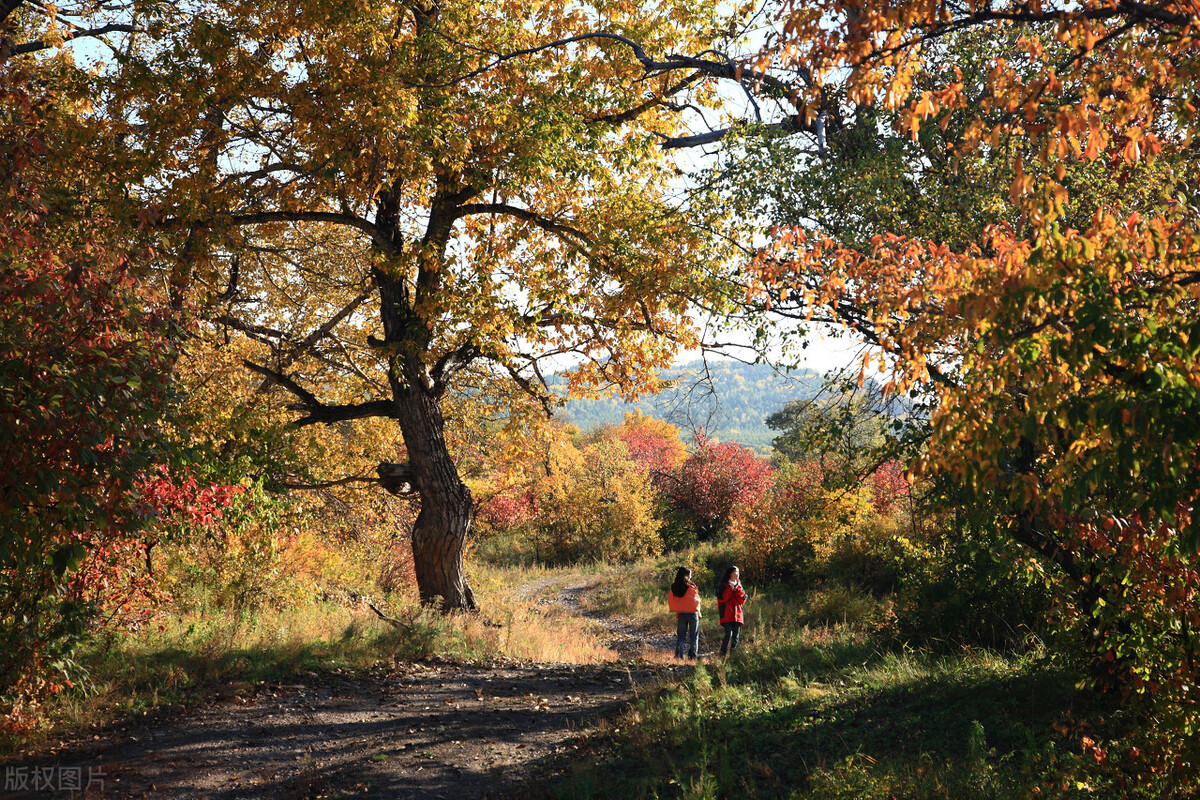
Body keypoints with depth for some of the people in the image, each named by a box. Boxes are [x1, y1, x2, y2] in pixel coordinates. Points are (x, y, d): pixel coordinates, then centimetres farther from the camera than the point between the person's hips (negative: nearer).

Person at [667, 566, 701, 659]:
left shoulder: (673, 588, -1)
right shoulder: (691, 587, -14)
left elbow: (671, 604, 4)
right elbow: (696, 600, -5)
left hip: (680, 614, 3)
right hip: (692, 613, -3)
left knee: (680, 636, 11)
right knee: (693, 636, 7)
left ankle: (678, 655, 6)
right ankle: (692, 656, 4)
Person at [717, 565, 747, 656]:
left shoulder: (739, 586, 18)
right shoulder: (724, 585, 4)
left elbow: (742, 601, 9)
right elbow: (721, 598, -9)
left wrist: (738, 590, -4)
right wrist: (729, 589, -12)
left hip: (737, 615, 5)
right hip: (727, 615, -5)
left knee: (736, 637, 1)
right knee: (729, 634, -18)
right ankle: (722, 654, -8)